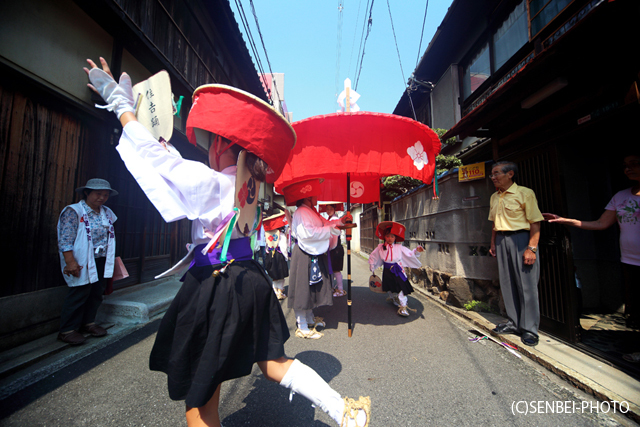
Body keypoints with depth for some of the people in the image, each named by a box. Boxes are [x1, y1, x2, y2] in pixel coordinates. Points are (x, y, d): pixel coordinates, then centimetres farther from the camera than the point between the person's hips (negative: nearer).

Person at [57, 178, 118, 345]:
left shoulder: (107, 213, 12)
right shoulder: (73, 211, -8)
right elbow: (65, 240, -14)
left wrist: (111, 259, 16)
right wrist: (70, 262, -20)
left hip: (102, 261, 6)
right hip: (83, 262, -6)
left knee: (97, 293, 11)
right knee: (79, 294, -2)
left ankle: (88, 322, 27)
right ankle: (67, 330, 13)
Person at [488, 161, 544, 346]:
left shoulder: (525, 193, -7)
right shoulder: (494, 197, 14)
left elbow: (535, 223, -11)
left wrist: (532, 248, -17)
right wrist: (493, 243, 14)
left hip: (520, 238, -6)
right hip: (501, 240, 7)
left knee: (526, 285, -1)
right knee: (507, 284, 11)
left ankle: (530, 329, 12)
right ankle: (514, 322, 24)